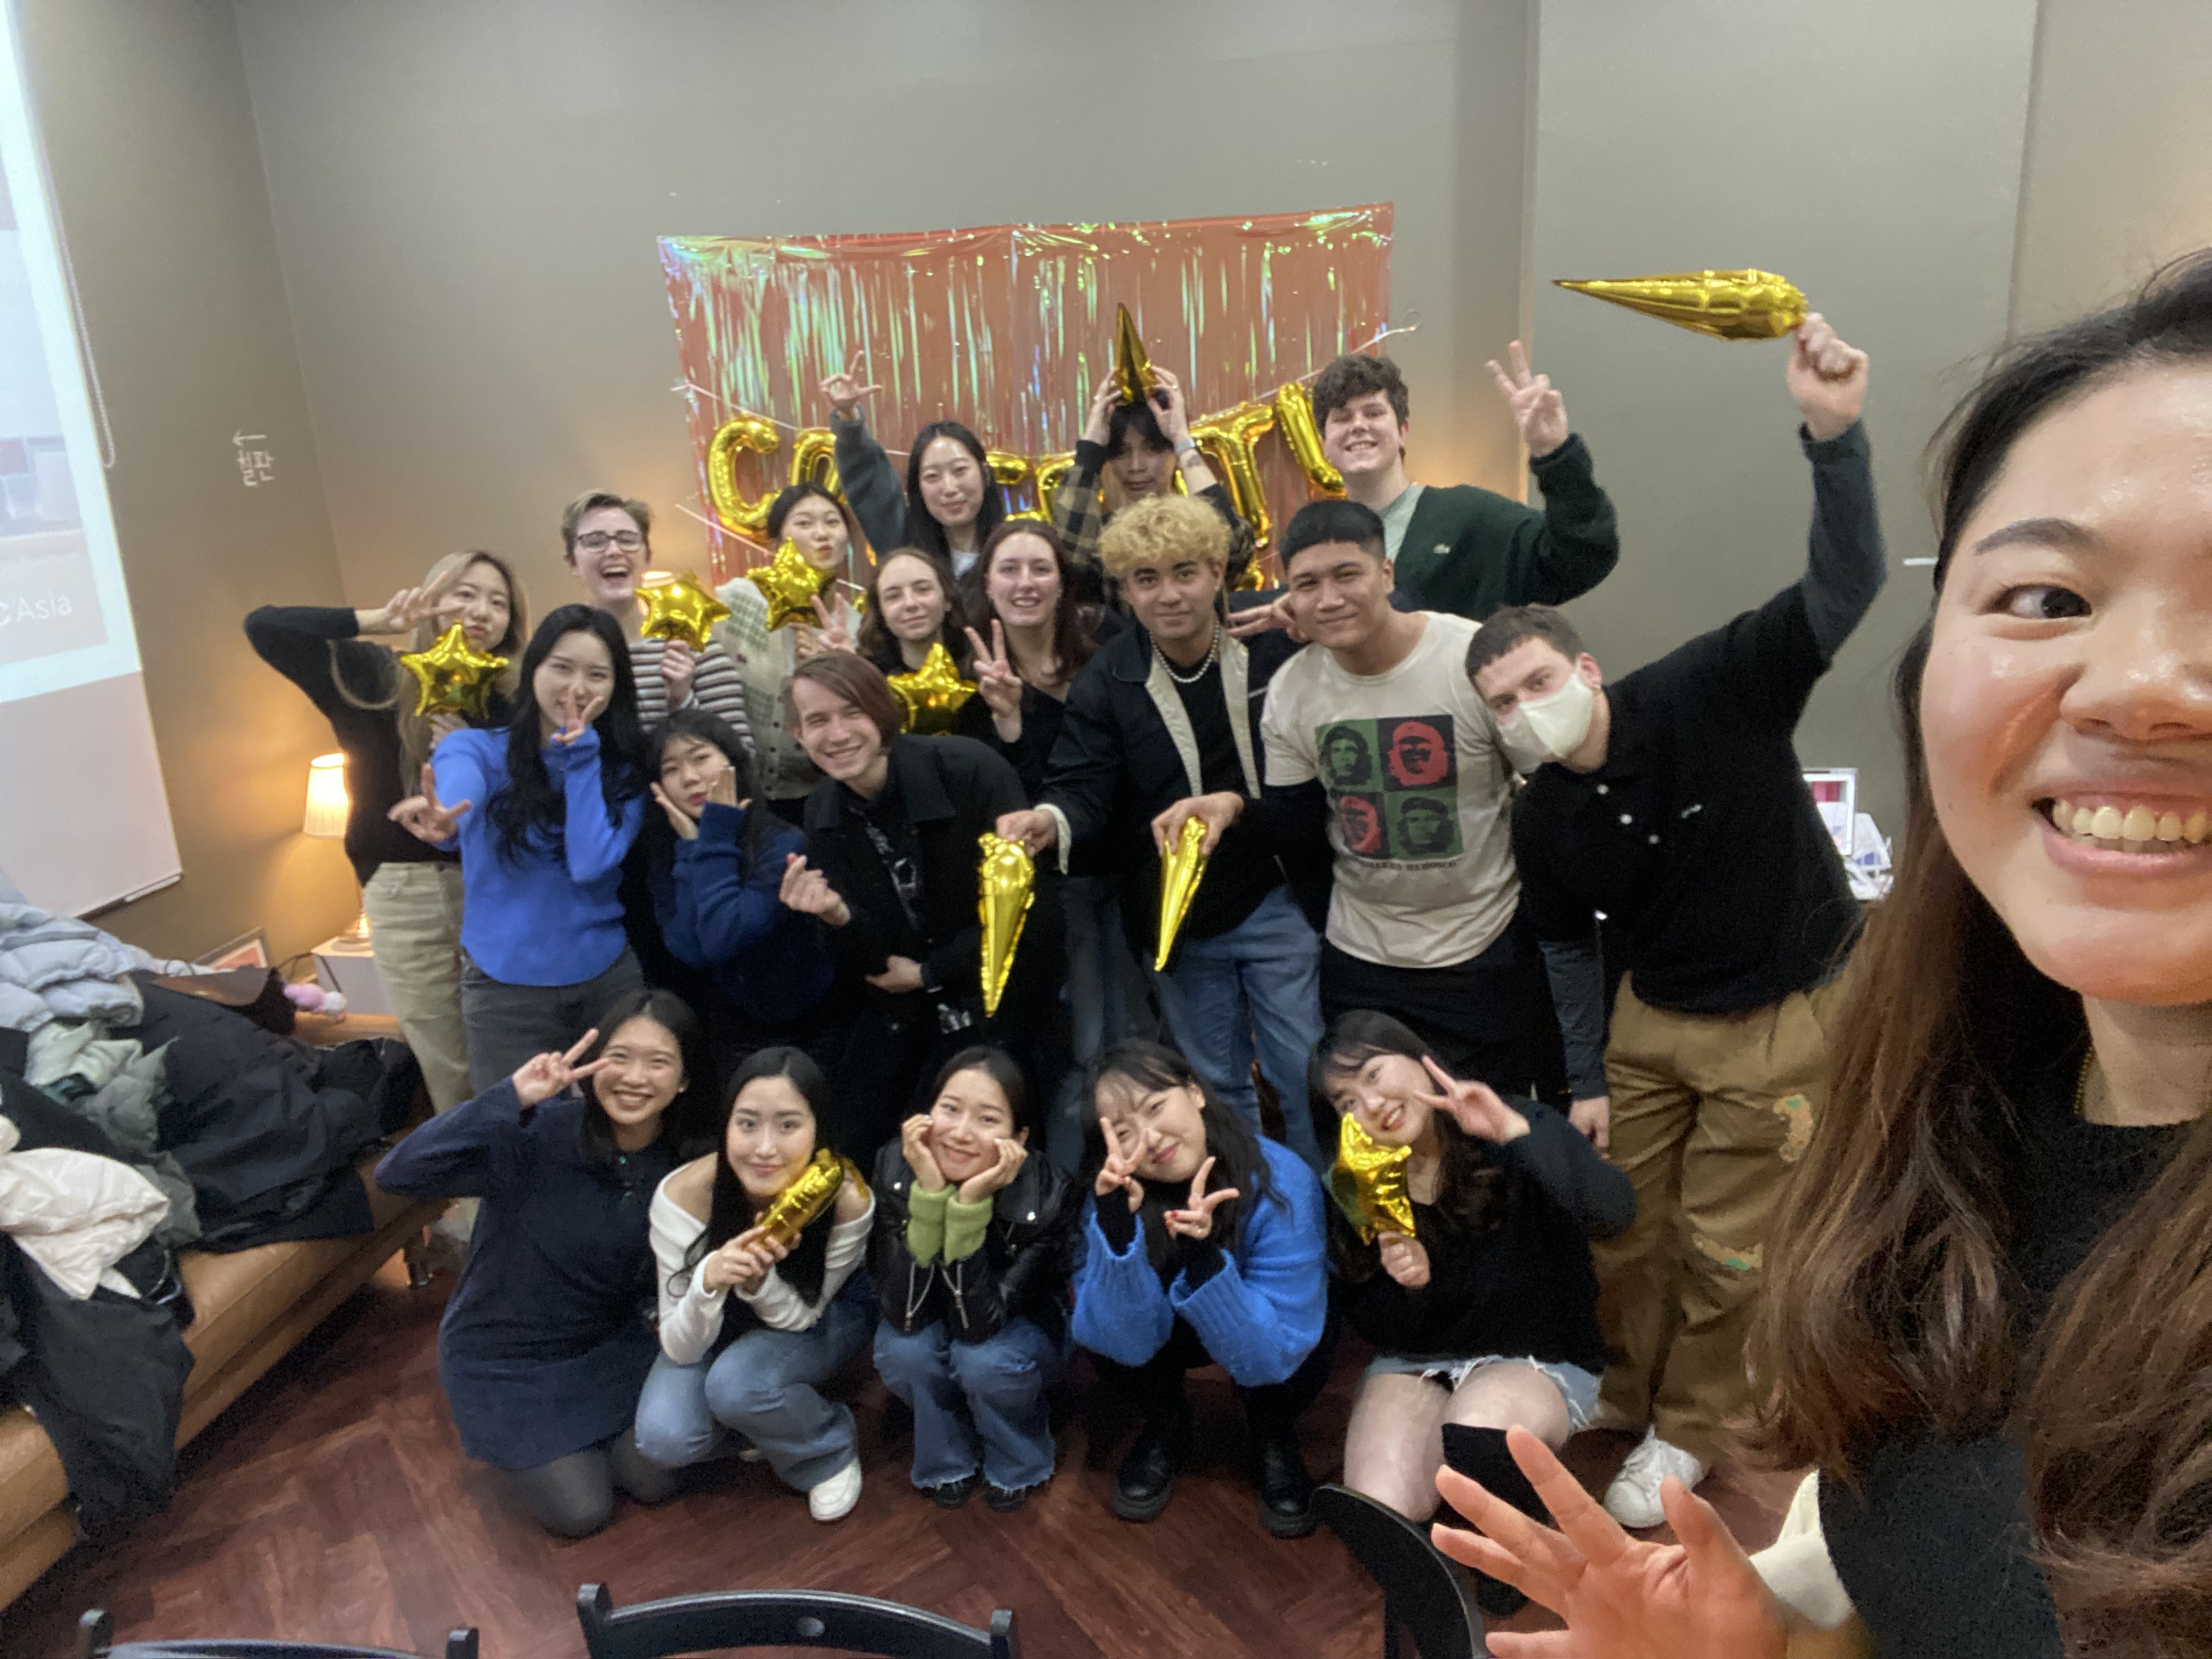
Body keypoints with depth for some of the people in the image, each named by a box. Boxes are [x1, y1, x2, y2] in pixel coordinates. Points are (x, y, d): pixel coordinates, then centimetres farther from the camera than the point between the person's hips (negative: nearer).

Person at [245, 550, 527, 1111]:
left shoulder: (510, 703, 2)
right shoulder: (378, 678, -1)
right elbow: (265, 628, -10)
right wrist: (377, 621, -12)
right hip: (406, 892, -1)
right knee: (446, 1069, 10)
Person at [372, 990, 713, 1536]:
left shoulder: (680, 1164, -14)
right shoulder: (539, 1134, -31)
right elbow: (397, 1175, -43)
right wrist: (512, 1098, -51)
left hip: (608, 1343, 4)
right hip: (505, 1356, -4)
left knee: (656, 1480, -1)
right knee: (581, 1512, -4)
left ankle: (580, 1433, 28)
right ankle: (509, 1438, 25)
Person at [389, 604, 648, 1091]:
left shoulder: (624, 769, -1)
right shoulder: (477, 749, -5)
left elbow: (591, 864, -16)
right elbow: (457, 795, -29)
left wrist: (580, 754, -15)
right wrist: (440, 818, -52)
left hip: (608, 979, 2)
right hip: (505, 988, -1)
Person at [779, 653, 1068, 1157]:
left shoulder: (971, 769, -21)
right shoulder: (823, 813, -4)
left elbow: (1027, 905, -18)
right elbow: (865, 959, -3)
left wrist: (930, 974, -10)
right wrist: (837, 918, -27)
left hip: (998, 987, -5)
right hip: (902, 1000, 5)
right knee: (852, 1137, 3)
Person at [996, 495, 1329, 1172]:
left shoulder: (1277, 645, -8)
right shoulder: (1106, 682, -6)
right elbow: (1083, 784, -15)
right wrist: (1051, 820, -37)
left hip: (1276, 899, -1)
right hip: (1177, 918, 1)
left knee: (1308, 1077, 8)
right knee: (1215, 1087, 17)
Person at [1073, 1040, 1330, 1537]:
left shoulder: (1282, 1184, -32)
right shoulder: (1118, 1192, -24)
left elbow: (1270, 1356, -33)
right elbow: (1127, 1343, -31)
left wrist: (1204, 1259, -50)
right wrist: (1115, 1227, -46)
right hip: (1176, 1333, 2)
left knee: (1299, 1360, -34)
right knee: (1104, 1339, -28)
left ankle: (1274, 1440, 0)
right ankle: (1165, 1429, 3)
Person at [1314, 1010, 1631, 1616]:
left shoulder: (1516, 1139, -15)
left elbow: (1613, 1210, -34)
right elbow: (1375, 1328, 3)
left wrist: (1515, 1130, -40)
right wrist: (1407, 1285, -18)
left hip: (1538, 1362, -2)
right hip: (1416, 1362, 3)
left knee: (1473, 1437, -37)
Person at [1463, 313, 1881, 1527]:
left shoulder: (1709, 695, -21)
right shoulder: (1542, 823, -8)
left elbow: (1843, 593, -33)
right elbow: (1565, 944, 5)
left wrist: (1833, 435, -46)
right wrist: (1587, 1080, 3)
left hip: (1785, 1018, -4)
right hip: (1654, 1019, 5)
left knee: (1724, 1243, 7)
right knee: (1619, 1223, 13)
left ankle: (1688, 1430, 32)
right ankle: (1630, 1391, 42)